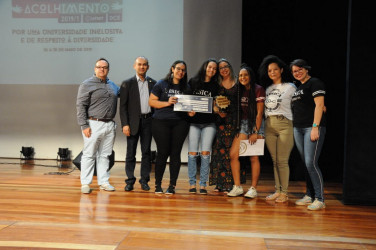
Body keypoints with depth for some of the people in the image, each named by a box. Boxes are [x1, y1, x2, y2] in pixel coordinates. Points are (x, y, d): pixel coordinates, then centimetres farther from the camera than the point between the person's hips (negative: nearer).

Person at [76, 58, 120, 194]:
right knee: (89, 155, -1)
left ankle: (103, 182, 17)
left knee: (105, 155, 10)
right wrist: (84, 126, -14)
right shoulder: (87, 84, -3)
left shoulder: (112, 85, 15)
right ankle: (85, 183, 6)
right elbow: (81, 106, -7)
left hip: (109, 125, 6)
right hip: (94, 124, -5)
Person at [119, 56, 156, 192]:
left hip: (148, 121, 2)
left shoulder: (153, 83, 9)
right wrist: (125, 124, -9)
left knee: (146, 152, 6)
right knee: (131, 153, 2)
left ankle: (144, 180, 14)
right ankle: (130, 181, 10)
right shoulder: (127, 83, 3)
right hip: (133, 121, -2)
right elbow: (122, 106, -1)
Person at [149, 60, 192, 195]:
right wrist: (167, 103, -11)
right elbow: (151, 101, 1)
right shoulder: (161, 84, 5)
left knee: (175, 153, 0)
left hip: (180, 123, 3)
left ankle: (172, 185, 9)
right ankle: (158, 184, 10)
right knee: (162, 153, -3)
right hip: (161, 122, -2)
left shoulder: (186, 87, 14)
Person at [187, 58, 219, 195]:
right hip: (194, 121, -1)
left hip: (209, 123, 1)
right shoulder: (193, 82, 7)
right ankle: (192, 184, 6)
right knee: (192, 153, -3)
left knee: (205, 153, -4)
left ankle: (203, 184, 3)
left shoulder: (215, 86, 10)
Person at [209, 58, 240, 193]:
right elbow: (213, 103, 7)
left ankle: (230, 183, 0)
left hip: (234, 120, -1)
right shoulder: (217, 85, 11)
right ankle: (220, 183, 6)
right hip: (221, 121, 2)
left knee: (232, 151, -4)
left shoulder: (238, 84, 7)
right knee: (219, 150, 0)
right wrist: (218, 111, -12)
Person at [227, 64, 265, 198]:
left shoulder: (258, 90, -8)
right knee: (233, 154, -4)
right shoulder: (240, 91, 11)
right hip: (243, 124, 6)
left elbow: (259, 112, -11)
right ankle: (237, 187, 5)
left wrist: (256, 132, -14)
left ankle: (253, 189, 5)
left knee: (254, 157, -5)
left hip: (256, 124, -6)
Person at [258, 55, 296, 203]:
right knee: (275, 161, 7)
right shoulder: (268, 89, 17)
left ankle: (284, 192, 1)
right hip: (269, 125, 5)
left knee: (282, 161, -7)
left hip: (284, 125, -5)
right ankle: (278, 191, 14)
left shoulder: (290, 87, 3)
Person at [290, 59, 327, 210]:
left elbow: (319, 105, -13)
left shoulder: (315, 83, -5)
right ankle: (309, 195, 16)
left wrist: (315, 127, -20)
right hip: (298, 129, 8)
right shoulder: (299, 87, 20)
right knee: (306, 164, 10)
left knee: (311, 163, -14)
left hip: (312, 128, -8)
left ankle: (320, 199, -8)